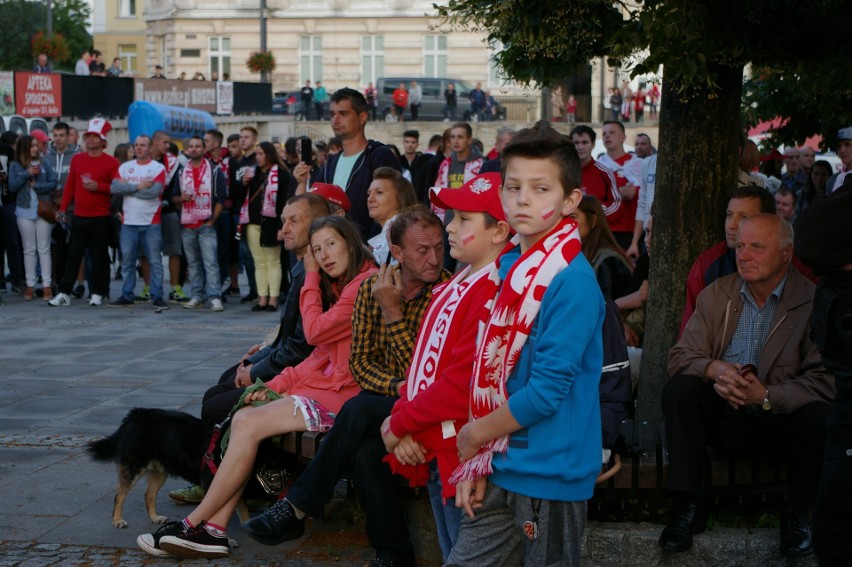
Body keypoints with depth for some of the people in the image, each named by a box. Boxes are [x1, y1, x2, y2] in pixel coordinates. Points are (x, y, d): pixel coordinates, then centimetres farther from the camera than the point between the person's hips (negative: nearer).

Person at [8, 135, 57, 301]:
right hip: (25, 212, 1)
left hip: (43, 210, -1)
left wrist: (36, 185, -14)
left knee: (44, 249, 2)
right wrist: (26, 174, -14)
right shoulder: (15, 166, 3)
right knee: (29, 249, 6)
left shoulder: (44, 163, 2)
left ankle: (46, 285, 2)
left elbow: (53, 183, -3)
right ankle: (30, 285, 10)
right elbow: (12, 187, -5)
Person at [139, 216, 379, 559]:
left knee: (249, 425, -17)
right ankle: (214, 529, -12)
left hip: (342, 393, -10)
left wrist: (311, 276, -2)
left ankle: (195, 523, -7)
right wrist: (276, 385, 4)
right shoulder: (341, 286, 19)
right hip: (325, 382, 10)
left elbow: (315, 332, -14)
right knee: (242, 417, -5)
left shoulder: (367, 284, -13)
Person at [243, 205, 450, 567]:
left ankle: (296, 509, -21)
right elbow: (360, 361, 3)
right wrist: (398, 387, -16)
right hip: (383, 399, 4)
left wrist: (392, 312, -20)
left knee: (358, 410, -31)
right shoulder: (372, 288, 2)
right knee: (365, 453, -31)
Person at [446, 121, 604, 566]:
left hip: (550, 476, -7)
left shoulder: (573, 281, -18)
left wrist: (474, 435, -9)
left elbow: (547, 390, -21)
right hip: (501, 469, 7)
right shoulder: (507, 266, 7)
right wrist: (477, 461, 6)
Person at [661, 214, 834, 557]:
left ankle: (797, 515, -6)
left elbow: (826, 379, -17)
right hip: (722, 417, 3)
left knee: (820, 415, -31)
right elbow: (681, 355, -1)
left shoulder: (812, 301, -9)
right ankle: (687, 508, -17)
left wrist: (767, 395, -28)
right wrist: (713, 368, -24)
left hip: (779, 422, -2)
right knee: (679, 387, -23)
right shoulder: (717, 294, 3)